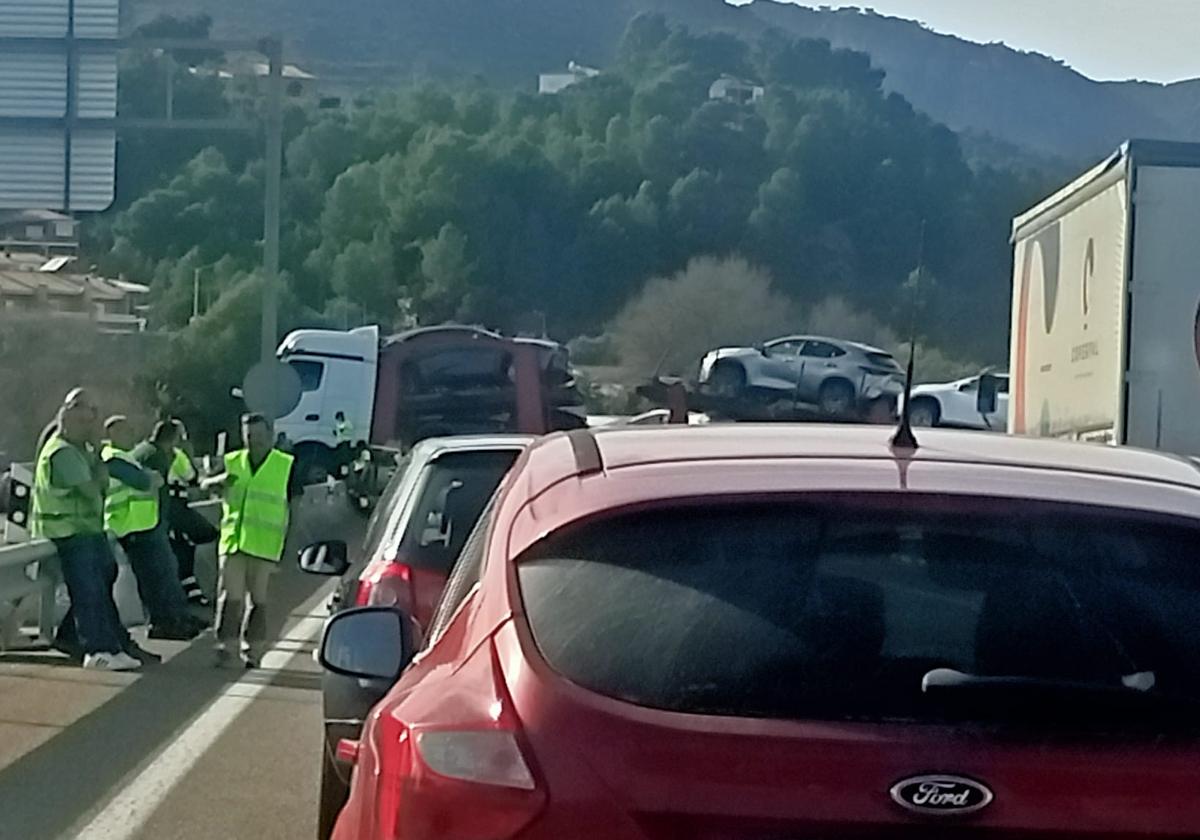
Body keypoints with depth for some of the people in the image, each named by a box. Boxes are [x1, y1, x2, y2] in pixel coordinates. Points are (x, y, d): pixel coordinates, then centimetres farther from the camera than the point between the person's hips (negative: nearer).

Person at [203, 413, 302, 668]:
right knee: (230, 595, -4)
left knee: (258, 599, 4)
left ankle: (252, 650, 10)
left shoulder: (286, 466, 3)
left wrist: (290, 543, 1)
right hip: (232, 541, 2)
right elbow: (204, 484, 7)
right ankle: (223, 645, 0)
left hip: (265, 545, -2)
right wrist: (219, 480, -17)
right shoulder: (232, 462, 10)